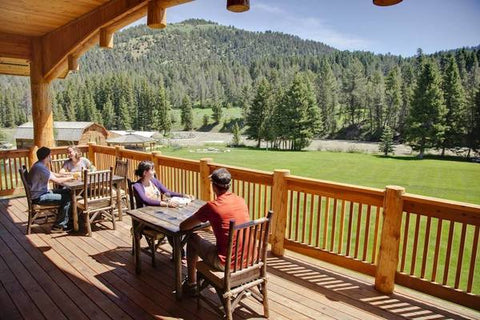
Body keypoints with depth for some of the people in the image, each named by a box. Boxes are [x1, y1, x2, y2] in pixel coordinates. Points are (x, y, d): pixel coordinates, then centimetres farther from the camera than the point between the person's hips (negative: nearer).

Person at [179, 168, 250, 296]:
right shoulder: (242, 201, 1)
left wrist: (196, 220, 13)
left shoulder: (212, 206, -15)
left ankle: (191, 285, 30)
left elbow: (183, 227, -5)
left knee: (192, 239, 16)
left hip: (226, 263, -6)